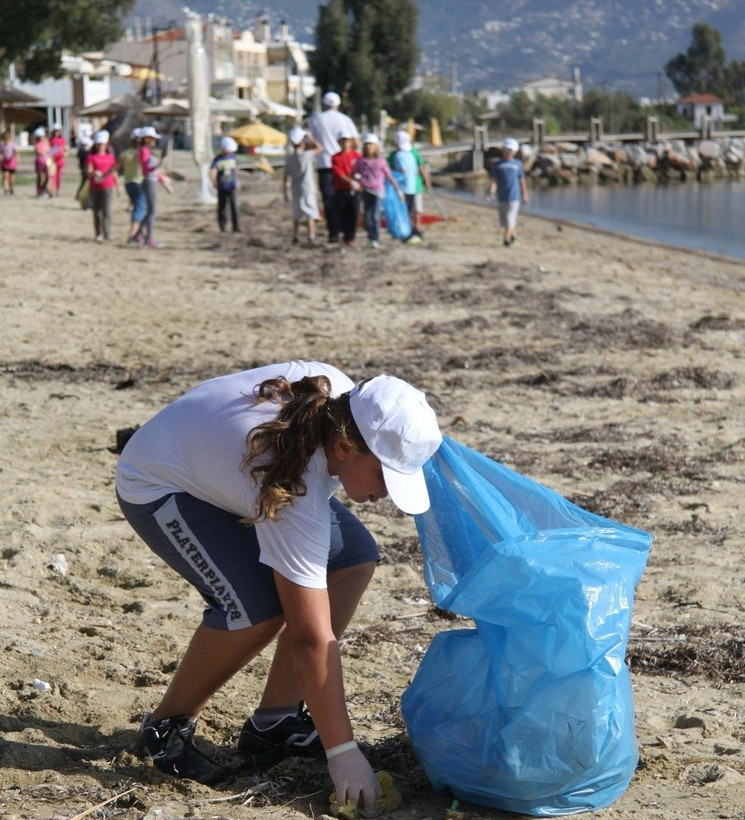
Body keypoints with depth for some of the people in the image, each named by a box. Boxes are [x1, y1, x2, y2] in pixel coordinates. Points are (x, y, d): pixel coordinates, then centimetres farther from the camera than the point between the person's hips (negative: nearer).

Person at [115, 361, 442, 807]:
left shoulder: (339, 394, -21)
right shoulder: (293, 499, -40)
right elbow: (311, 637, -38)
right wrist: (342, 754, -36)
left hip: (216, 459, 9)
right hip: (159, 487, -9)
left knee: (354, 556, -5)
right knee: (257, 605, -30)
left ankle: (273, 722, 1)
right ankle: (167, 725, -5)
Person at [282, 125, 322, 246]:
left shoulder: (289, 158, 0)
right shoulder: (307, 155, -13)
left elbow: (285, 176, 2)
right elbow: (320, 148, -2)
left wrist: (284, 191, 9)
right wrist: (311, 138, 3)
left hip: (296, 190, 4)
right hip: (308, 189, -4)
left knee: (297, 215, 15)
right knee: (310, 215, 0)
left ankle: (295, 237, 16)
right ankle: (311, 237, -6)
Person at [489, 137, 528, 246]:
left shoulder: (518, 164, 4)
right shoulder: (497, 164, 4)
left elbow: (522, 181, 9)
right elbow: (494, 180, -1)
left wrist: (525, 195, 12)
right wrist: (492, 191, -19)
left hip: (514, 197, -2)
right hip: (502, 197, 3)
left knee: (510, 220, -12)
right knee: (504, 221, 11)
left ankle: (506, 238, -13)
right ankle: (513, 235, 31)